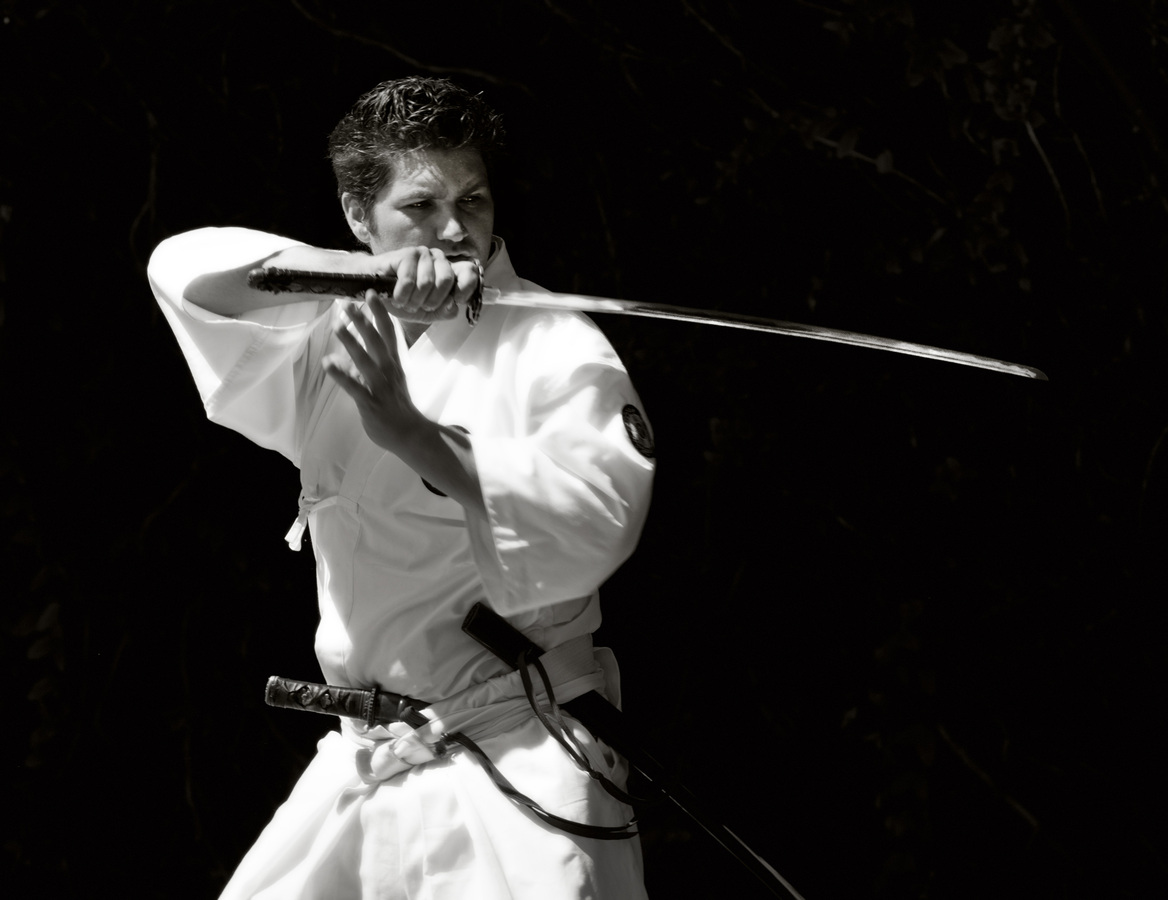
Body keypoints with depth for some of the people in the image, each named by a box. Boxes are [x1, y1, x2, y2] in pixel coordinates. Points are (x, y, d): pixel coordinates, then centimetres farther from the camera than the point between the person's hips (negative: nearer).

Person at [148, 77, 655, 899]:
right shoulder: (342, 340, 9)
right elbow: (183, 270, -6)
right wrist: (368, 274, -21)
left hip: (518, 758, -5)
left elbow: (597, 525, -19)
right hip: (366, 761, 6)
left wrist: (420, 439, -30)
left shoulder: (556, 346, -6)